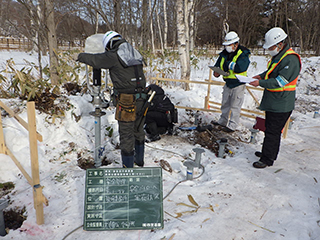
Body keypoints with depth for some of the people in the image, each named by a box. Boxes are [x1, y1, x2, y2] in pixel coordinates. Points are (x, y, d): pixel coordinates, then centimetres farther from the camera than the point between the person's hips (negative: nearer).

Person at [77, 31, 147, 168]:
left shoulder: (114, 56, -9)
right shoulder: (135, 55, 11)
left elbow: (95, 60, 3)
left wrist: (82, 56, 23)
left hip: (126, 101, -7)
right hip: (141, 99, 8)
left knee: (126, 134, 2)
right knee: (138, 130, 21)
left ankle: (128, 166, 13)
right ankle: (139, 160, 39)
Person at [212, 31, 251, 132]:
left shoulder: (243, 54, -15)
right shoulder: (225, 54, 5)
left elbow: (240, 68, -31)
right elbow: (218, 65, 11)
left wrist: (228, 64, -21)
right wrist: (216, 72, -11)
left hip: (238, 84, -7)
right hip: (228, 83, 7)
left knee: (235, 106, 1)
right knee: (225, 104, 17)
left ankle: (232, 125, 9)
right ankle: (223, 121, 33)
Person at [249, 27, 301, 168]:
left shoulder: (291, 60, -20)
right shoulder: (277, 56, 11)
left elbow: (280, 81, -25)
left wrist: (261, 83, -24)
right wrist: (262, 76, 9)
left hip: (281, 105, -10)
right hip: (272, 102, 10)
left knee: (272, 132, -3)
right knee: (270, 129, 19)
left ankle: (267, 159, 8)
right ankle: (269, 153, 34)